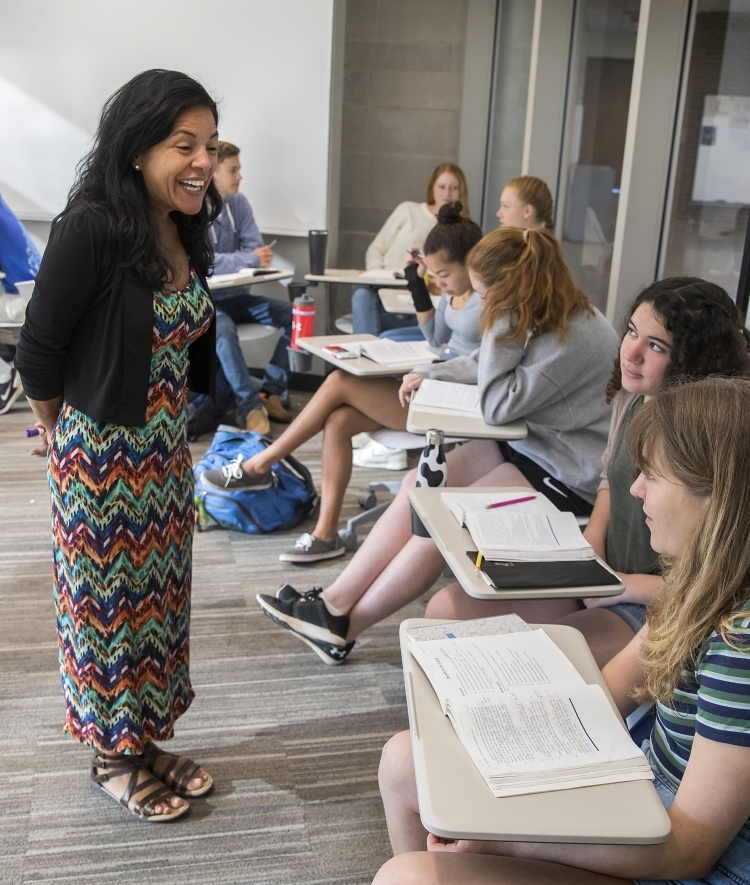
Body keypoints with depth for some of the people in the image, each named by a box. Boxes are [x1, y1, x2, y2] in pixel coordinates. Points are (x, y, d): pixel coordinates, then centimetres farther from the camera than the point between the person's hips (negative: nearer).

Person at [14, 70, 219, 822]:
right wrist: (67, 441, -1)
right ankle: (112, 757, 30)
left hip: (164, 452, 7)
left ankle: (143, 738, 36)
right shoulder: (91, 228, -21)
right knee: (107, 601, 9)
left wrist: (166, 431, 11)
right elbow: (38, 351, -15)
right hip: (100, 457, -7)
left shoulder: (184, 233, 2)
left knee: (155, 594, 17)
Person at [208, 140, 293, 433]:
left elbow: (256, 250, 0)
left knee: (293, 314, -10)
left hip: (235, 296, 6)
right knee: (223, 328, -37)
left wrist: (258, 257, -24)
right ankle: (250, 405, -28)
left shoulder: (239, 203, 5)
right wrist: (247, 259, -29)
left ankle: (272, 391, -8)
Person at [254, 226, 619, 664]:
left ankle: (343, 626, -6)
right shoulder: (541, 317, 5)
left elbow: (498, 406, -24)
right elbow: (485, 365, 19)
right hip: (524, 442, 9)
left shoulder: (578, 335, -24)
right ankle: (334, 602, -10)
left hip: (564, 474, -9)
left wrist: (503, 325, -22)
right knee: (420, 485, -7)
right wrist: (431, 375, 4)